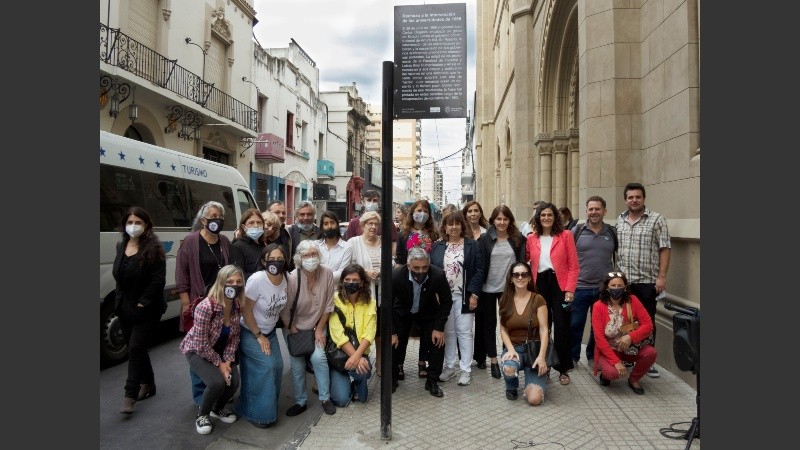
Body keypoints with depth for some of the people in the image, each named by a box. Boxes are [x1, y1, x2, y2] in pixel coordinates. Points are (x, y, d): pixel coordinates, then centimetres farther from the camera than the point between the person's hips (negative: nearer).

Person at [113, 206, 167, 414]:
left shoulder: (154, 248, -14)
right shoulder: (121, 246, 8)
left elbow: (158, 280, -17)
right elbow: (117, 275, 16)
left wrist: (143, 303, -17)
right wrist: (119, 300, 7)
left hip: (146, 310, -7)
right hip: (125, 308, 7)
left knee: (135, 349, -7)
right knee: (137, 349, 15)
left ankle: (130, 396, 0)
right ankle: (148, 384, 31)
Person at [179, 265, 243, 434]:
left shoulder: (238, 305, -15)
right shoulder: (206, 307, -34)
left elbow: (235, 335, -3)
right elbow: (201, 344, -26)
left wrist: (228, 360, -13)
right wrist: (219, 363, -19)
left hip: (220, 349, 5)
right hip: (197, 350, -5)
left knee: (234, 381, -11)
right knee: (217, 382, -25)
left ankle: (218, 409, 22)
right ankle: (202, 414, 6)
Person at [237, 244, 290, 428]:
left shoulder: (286, 278, -11)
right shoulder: (257, 280, -28)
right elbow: (245, 310, -20)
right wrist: (259, 336, -15)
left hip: (270, 331, 6)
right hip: (250, 332, -5)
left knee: (277, 365, -2)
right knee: (265, 366, -14)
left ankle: (269, 404, 21)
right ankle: (258, 413, 4)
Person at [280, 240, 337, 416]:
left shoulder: (327, 273, -17)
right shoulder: (292, 279, -23)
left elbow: (328, 305, -6)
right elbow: (285, 311, -14)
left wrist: (319, 330, -5)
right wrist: (294, 334, -10)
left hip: (317, 325, 1)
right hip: (294, 327, 0)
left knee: (318, 357, -16)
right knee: (297, 365, 3)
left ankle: (325, 398, 2)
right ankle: (300, 401, 23)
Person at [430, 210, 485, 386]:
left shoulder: (472, 245, 0)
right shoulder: (437, 246, 8)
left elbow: (479, 271, -5)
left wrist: (474, 294, -11)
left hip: (464, 297, -2)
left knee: (464, 332, 2)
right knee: (448, 331, 10)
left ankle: (466, 370, 12)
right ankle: (449, 366, 21)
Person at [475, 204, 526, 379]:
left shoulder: (518, 239, 0)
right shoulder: (485, 238, -4)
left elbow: (522, 262, 5)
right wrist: (476, 288, -7)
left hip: (509, 288, 1)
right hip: (488, 288, -1)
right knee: (489, 323, 8)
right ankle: (493, 360, 17)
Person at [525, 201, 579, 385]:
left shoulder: (566, 235, -1)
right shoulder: (531, 239, 7)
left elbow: (573, 265, -4)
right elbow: (527, 264, 10)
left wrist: (570, 290, -11)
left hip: (560, 285, -2)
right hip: (539, 285, 2)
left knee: (561, 328, 1)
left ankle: (563, 369, 15)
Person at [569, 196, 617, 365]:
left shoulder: (612, 232, 5)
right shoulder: (577, 231, -1)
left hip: (604, 288, 2)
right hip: (579, 287, -2)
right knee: (575, 324, 4)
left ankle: (593, 357, 29)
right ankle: (572, 357, 20)